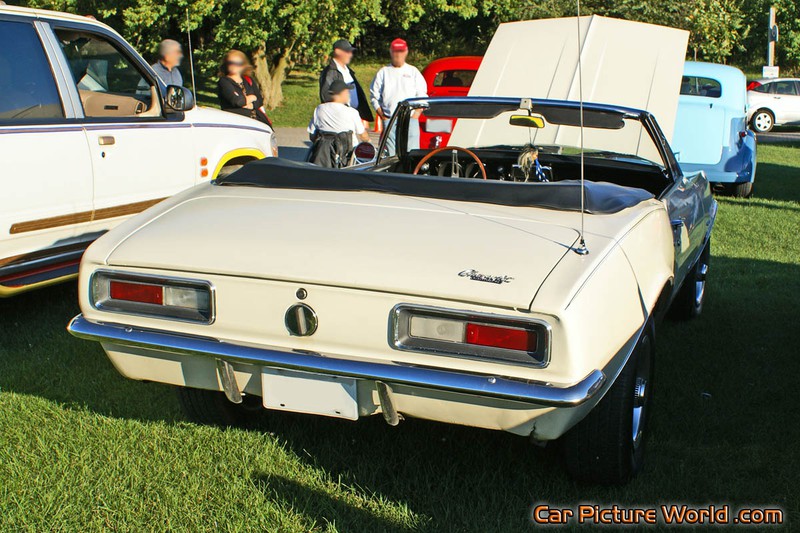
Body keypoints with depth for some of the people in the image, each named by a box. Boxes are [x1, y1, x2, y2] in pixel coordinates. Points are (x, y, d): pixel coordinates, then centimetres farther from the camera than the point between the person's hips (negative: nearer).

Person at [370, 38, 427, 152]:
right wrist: (382, 116, 1)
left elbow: (422, 97, 9)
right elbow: (375, 97, 12)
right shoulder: (383, 72, 12)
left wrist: (415, 116, -3)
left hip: (410, 120, 0)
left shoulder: (413, 72, 12)